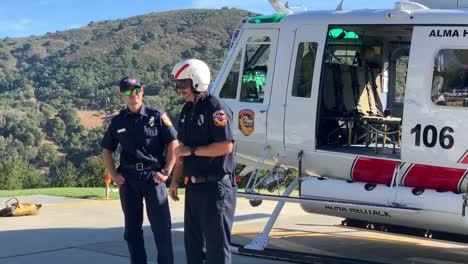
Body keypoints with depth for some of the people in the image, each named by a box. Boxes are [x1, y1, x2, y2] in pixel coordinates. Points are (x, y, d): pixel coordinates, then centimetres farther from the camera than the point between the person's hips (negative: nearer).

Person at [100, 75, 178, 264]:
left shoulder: (157, 116, -1)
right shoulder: (118, 121, 9)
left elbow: (173, 144, -2)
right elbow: (107, 151, 16)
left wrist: (166, 171, -9)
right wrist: (114, 175, 4)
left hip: (153, 176, -3)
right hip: (128, 179, 4)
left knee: (161, 227, -3)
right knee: (132, 229, 10)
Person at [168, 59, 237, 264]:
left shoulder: (216, 109, -13)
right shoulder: (187, 110, 14)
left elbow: (226, 146, -21)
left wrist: (192, 150, -15)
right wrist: (175, 180, 14)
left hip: (215, 187, -9)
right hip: (194, 185, 9)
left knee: (216, 241, -3)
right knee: (193, 239, 15)